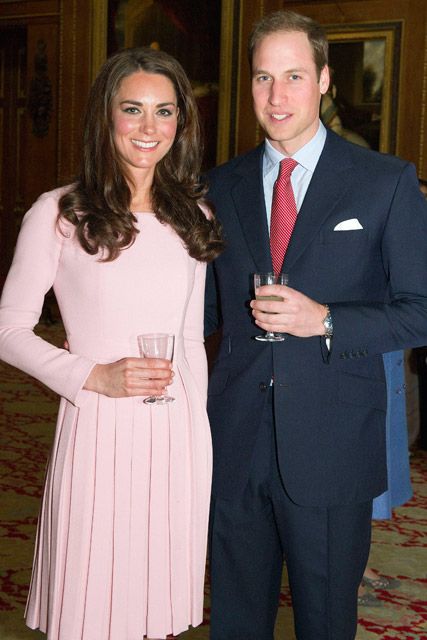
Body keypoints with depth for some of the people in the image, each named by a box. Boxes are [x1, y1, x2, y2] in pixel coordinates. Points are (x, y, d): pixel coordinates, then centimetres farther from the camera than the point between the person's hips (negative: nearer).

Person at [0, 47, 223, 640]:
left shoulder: (193, 217, 8)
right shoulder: (59, 213, -6)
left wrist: (197, 427, 14)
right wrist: (96, 376, -14)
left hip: (179, 431, 4)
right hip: (98, 430, -4)